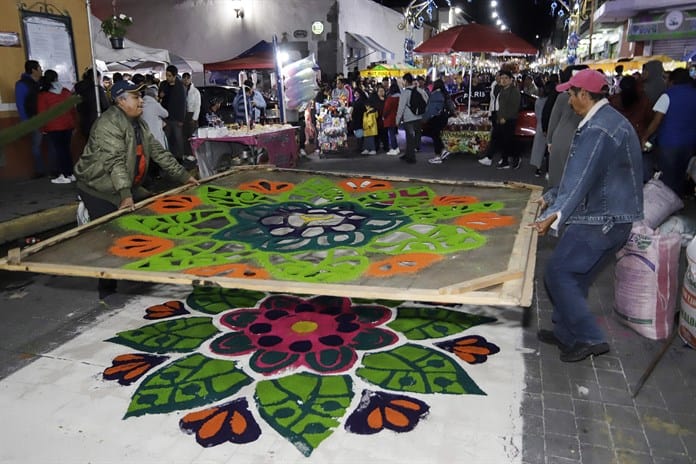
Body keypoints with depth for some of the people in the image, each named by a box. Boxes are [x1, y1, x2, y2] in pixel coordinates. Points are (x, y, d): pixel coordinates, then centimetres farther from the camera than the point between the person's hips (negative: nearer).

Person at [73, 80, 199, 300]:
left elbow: (158, 151, 10)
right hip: (99, 190, -9)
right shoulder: (109, 124, -22)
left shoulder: (139, 124, 8)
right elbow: (115, 161, -32)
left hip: (128, 187, 9)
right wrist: (125, 195, -41)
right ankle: (107, 290, 3)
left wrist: (183, 175, 7)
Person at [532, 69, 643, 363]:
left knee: (557, 274, -4)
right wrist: (551, 197, 19)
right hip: (612, 216, 10)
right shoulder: (609, 120, 14)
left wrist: (554, 215, -34)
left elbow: (580, 179, -29)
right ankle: (565, 333, 27)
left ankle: (589, 338, 2)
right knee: (575, 278, 16)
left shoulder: (597, 130, -20)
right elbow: (578, 174, 17)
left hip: (601, 220, -10)